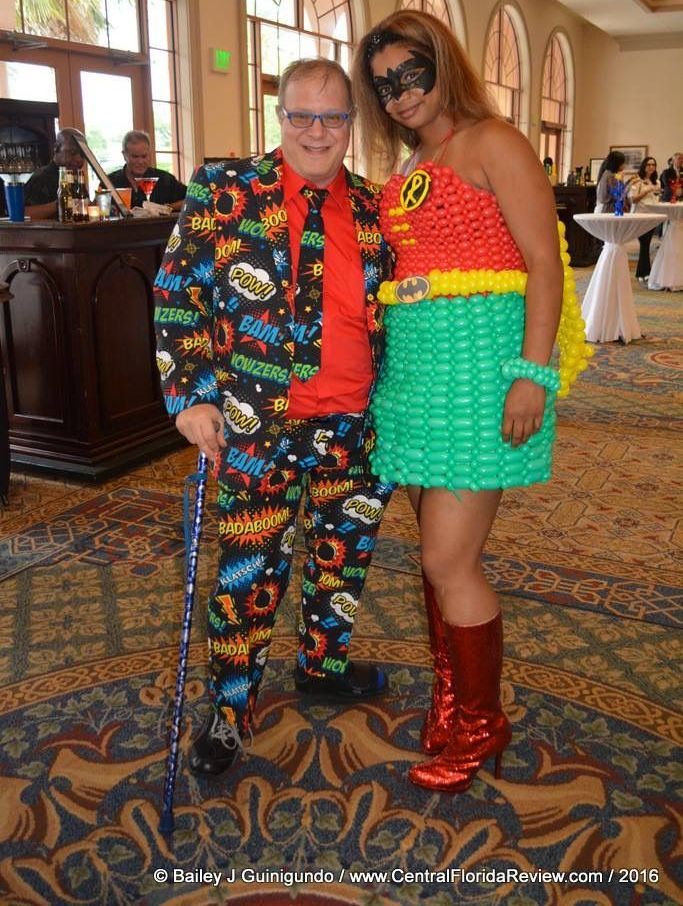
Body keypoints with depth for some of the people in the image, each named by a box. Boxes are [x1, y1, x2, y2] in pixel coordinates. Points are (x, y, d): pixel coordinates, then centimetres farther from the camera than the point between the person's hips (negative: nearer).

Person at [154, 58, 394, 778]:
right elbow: (178, 296, -5)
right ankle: (229, 710, 22)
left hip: (353, 422, 5)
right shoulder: (226, 189, -2)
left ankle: (323, 663, 42)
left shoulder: (372, 207, 9)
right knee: (252, 568, 3)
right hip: (260, 421, -4)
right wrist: (192, 394, -12)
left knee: (345, 550, 18)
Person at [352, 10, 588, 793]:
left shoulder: (492, 144, -3)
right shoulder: (406, 172, 18)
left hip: (478, 361, -7)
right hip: (412, 368, 7)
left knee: (448, 562, -7)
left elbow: (544, 261, -10)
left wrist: (532, 373, -19)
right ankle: (452, 699, 29)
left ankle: (482, 724, 14)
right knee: (441, 552, 13)